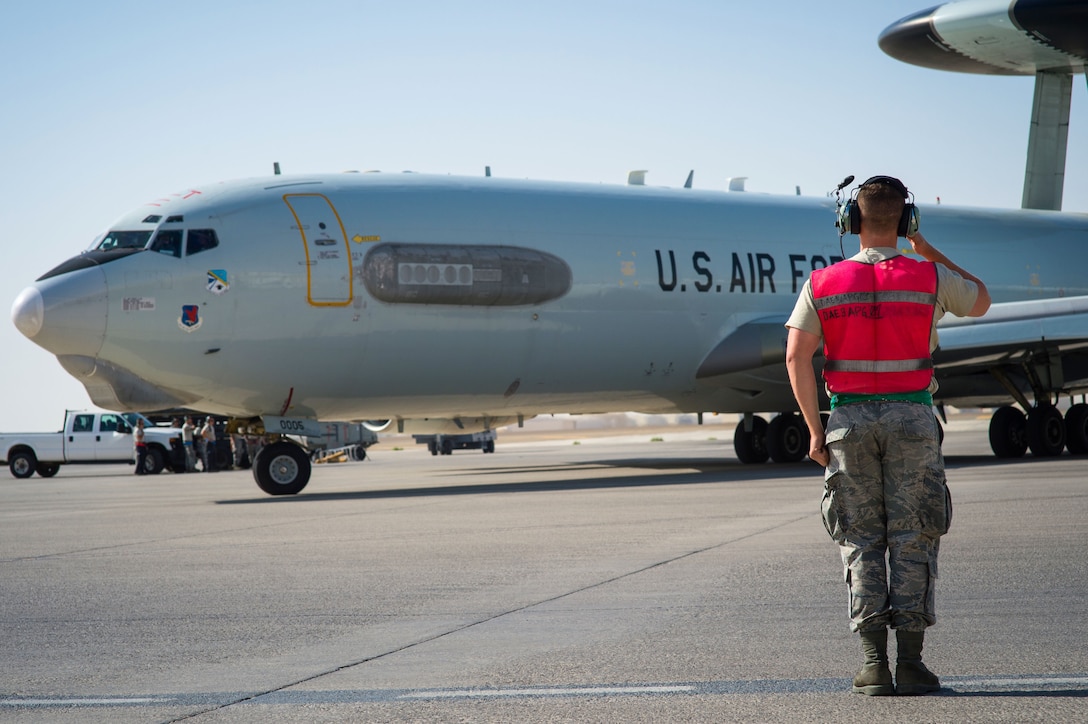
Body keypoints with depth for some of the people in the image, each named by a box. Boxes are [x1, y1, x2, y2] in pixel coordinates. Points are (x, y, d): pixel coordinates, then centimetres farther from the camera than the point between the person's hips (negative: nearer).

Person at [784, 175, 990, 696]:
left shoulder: (823, 283, 0)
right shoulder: (930, 277, -1)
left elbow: (797, 356, -6)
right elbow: (980, 303, 19)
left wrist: (816, 431, -2)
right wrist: (928, 250, 21)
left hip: (849, 420, 1)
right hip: (911, 418, -1)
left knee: (861, 542, 6)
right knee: (912, 542, 3)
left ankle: (874, 665, 1)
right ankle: (910, 663, 0)